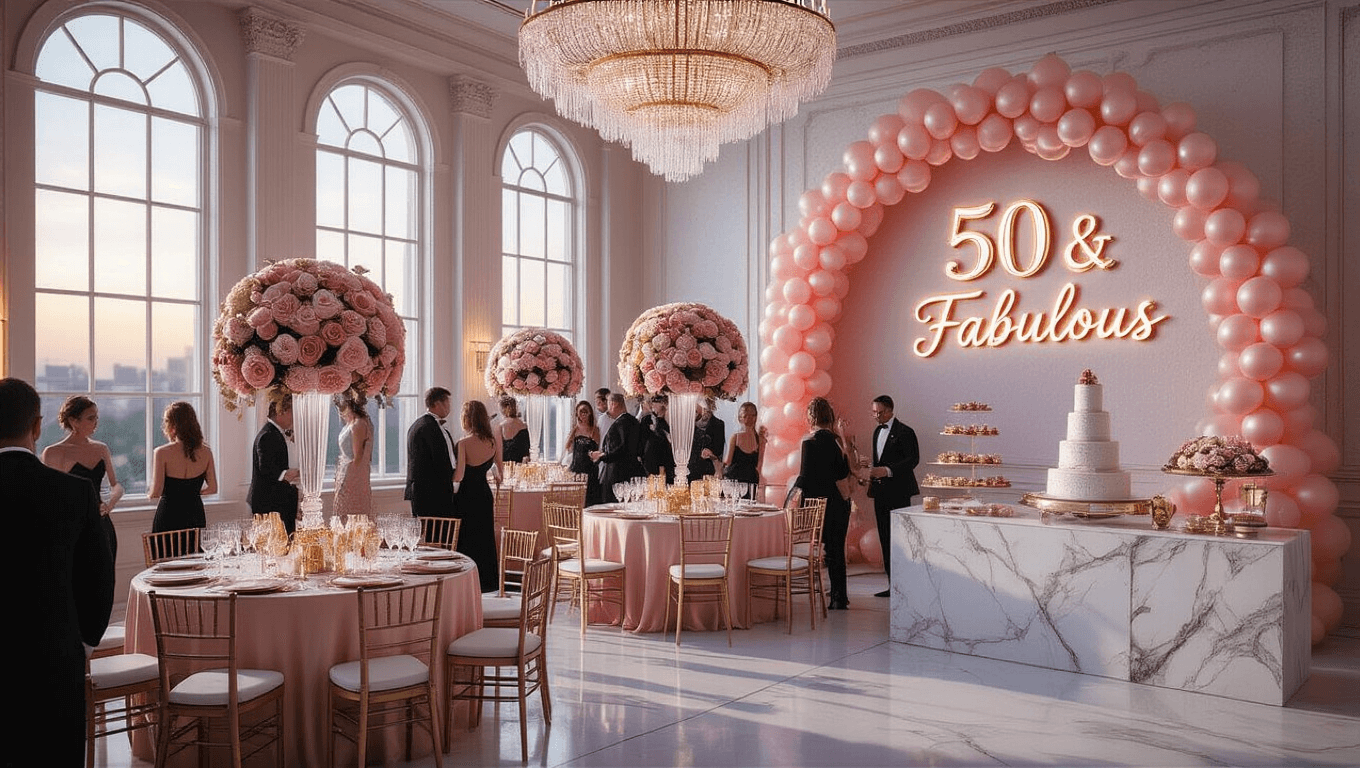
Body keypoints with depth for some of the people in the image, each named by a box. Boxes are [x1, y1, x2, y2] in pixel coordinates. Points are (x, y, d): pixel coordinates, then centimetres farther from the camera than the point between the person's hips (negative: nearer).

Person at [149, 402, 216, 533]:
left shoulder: (162, 453, -12)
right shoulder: (206, 452, -2)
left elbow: (156, 492, -13)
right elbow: (212, 488, 3)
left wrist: (149, 494, 9)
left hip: (168, 514, -3)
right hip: (195, 513, 3)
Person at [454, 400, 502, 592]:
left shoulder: (463, 444, -18)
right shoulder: (493, 441, -2)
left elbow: (458, 476, -22)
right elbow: (500, 470, 10)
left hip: (466, 496, -5)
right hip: (485, 495, 5)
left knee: (466, 539, 6)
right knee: (485, 537, 16)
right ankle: (488, 580, 23)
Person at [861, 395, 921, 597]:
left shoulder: (904, 432, -8)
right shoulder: (878, 431, 17)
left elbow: (913, 459, -16)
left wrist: (887, 470, -25)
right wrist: (871, 464, 3)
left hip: (898, 492, -8)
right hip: (880, 492, 8)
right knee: (886, 539, 8)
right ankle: (893, 585, 13)